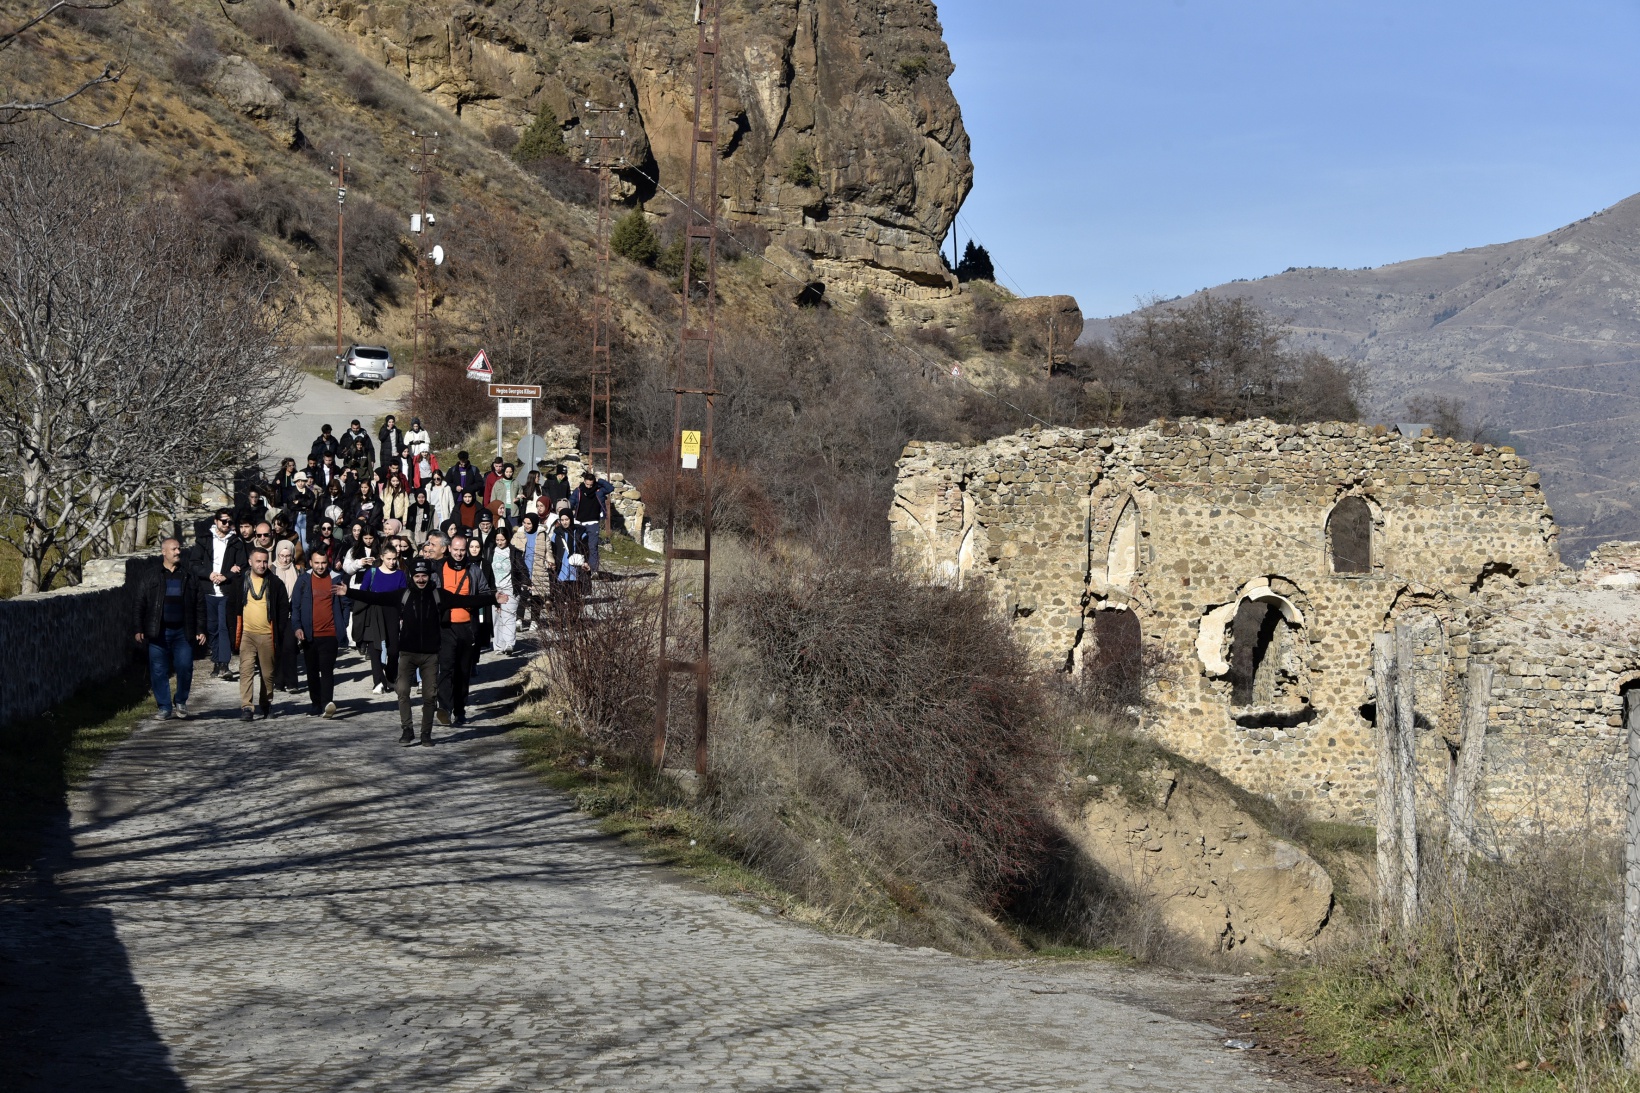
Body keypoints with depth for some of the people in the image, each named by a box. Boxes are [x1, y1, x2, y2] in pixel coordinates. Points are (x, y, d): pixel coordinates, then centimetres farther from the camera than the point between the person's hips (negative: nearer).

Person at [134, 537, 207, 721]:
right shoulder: (150, 577, 7)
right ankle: (165, 707, 10)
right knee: (159, 671, 0)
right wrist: (138, 629, -2)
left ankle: (181, 702, 13)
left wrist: (200, 629, 4)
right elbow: (140, 605, 5)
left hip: (182, 632, 0)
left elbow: (200, 604, 10)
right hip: (158, 633, 0)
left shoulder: (189, 577, 10)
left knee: (185, 667, -8)